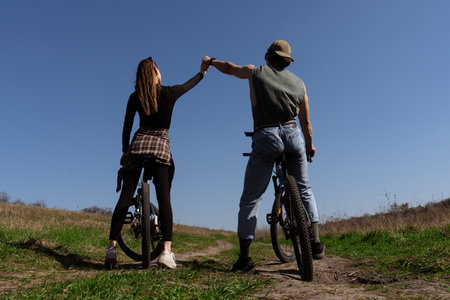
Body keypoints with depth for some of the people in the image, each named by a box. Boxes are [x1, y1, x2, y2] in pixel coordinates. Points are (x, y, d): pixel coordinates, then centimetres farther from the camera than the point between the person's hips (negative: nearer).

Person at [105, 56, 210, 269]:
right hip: (161, 147, -2)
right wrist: (203, 71, 44)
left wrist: (125, 152, 22)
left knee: (125, 197, 2)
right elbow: (190, 83, 26)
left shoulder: (135, 97, 9)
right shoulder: (170, 93, 6)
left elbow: (127, 127, 11)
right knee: (164, 197, -8)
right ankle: (166, 250, -18)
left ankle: (112, 246, 0)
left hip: (138, 144, 2)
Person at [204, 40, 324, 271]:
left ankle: (244, 257, 4)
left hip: (265, 138, -3)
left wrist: (211, 61, 49)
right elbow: (306, 122, 22)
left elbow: (228, 68, 28)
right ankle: (315, 243, 14)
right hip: (293, 135, 3)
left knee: (250, 198, 4)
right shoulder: (298, 82, 18)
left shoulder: (256, 72, 12)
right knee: (303, 189, 21)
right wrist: (309, 145, 37)